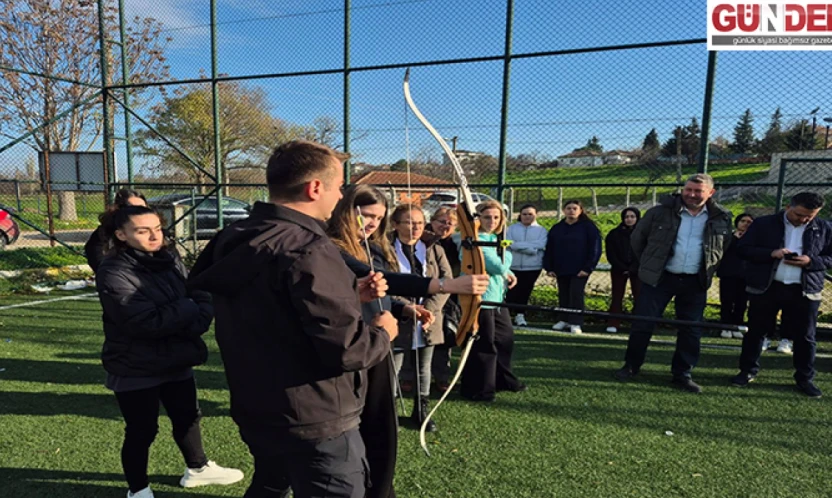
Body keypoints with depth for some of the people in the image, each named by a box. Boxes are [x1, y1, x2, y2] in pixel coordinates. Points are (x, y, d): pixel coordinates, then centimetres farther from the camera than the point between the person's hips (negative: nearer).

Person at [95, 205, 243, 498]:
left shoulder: (169, 260, 0)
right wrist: (188, 310, -16)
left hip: (176, 360, 6)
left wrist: (195, 320, -23)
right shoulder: (113, 272, -18)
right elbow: (146, 321, -27)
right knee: (141, 431, 11)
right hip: (135, 369, -6)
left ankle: (197, 469, 44)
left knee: (188, 417, 20)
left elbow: (201, 298, -3)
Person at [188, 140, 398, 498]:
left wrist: (349, 295, 8)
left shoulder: (235, 240, 1)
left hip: (257, 411, 9)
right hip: (315, 425, -8)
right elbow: (346, 350, -28)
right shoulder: (308, 251, -27)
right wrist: (382, 332, -7)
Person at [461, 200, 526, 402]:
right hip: (480, 297, -10)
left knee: (506, 338, 20)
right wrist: (505, 271, -2)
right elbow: (495, 264, -22)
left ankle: (503, 380, 38)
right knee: (483, 345, -2)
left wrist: (505, 271, -11)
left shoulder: (495, 239, 16)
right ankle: (477, 389, 13)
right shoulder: (474, 240, -16)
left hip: (498, 297, 10)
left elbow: (506, 259, 9)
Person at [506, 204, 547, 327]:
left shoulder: (541, 230, 6)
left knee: (525, 292, 5)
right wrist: (530, 248, -17)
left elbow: (540, 245, -11)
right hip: (513, 266, 0)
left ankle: (520, 315, 15)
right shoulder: (512, 228, 6)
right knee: (511, 291, -1)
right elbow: (509, 243, -10)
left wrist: (518, 245, -16)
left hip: (532, 267, 0)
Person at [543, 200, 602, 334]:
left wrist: (588, 268, -12)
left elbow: (595, 248, -5)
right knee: (563, 296, 10)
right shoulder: (557, 228, 9)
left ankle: (576, 323, -3)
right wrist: (549, 268, 1)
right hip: (561, 269, 4)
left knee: (576, 294, -9)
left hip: (580, 270, -4)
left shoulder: (588, 226, -1)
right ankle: (564, 319, 23)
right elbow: (549, 250, 9)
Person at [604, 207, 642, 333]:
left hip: (637, 271, -1)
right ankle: (613, 324, 5)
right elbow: (611, 254, -1)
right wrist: (623, 268, -11)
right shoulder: (614, 234, 3)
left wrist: (632, 269, -12)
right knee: (617, 297, 3)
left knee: (639, 297, -5)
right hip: (618, 270, 1)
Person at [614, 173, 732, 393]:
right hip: (658, 278, -2)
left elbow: (724, 249, 18)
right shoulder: (661, 212, -4)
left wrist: (708, 270, 10)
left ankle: (682, 374, 21)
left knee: (691, 331, 6)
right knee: (643, 324, -1)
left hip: (695, 283, 2)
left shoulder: (721, 218, 4)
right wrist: (649, 263, 9)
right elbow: (637, 237, 6)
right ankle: (631, 366, 16)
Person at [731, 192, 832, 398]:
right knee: (756, 331, 8)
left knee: (805, 336, 9)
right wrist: (771, 253, -18)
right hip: (765, 288, -1)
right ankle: (748, 370, 22)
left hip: (805, 291, 1)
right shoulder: (763, 224, 0)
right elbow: (743, 248, -2)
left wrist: (810, 261, -13)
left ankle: (805, 378, 24)